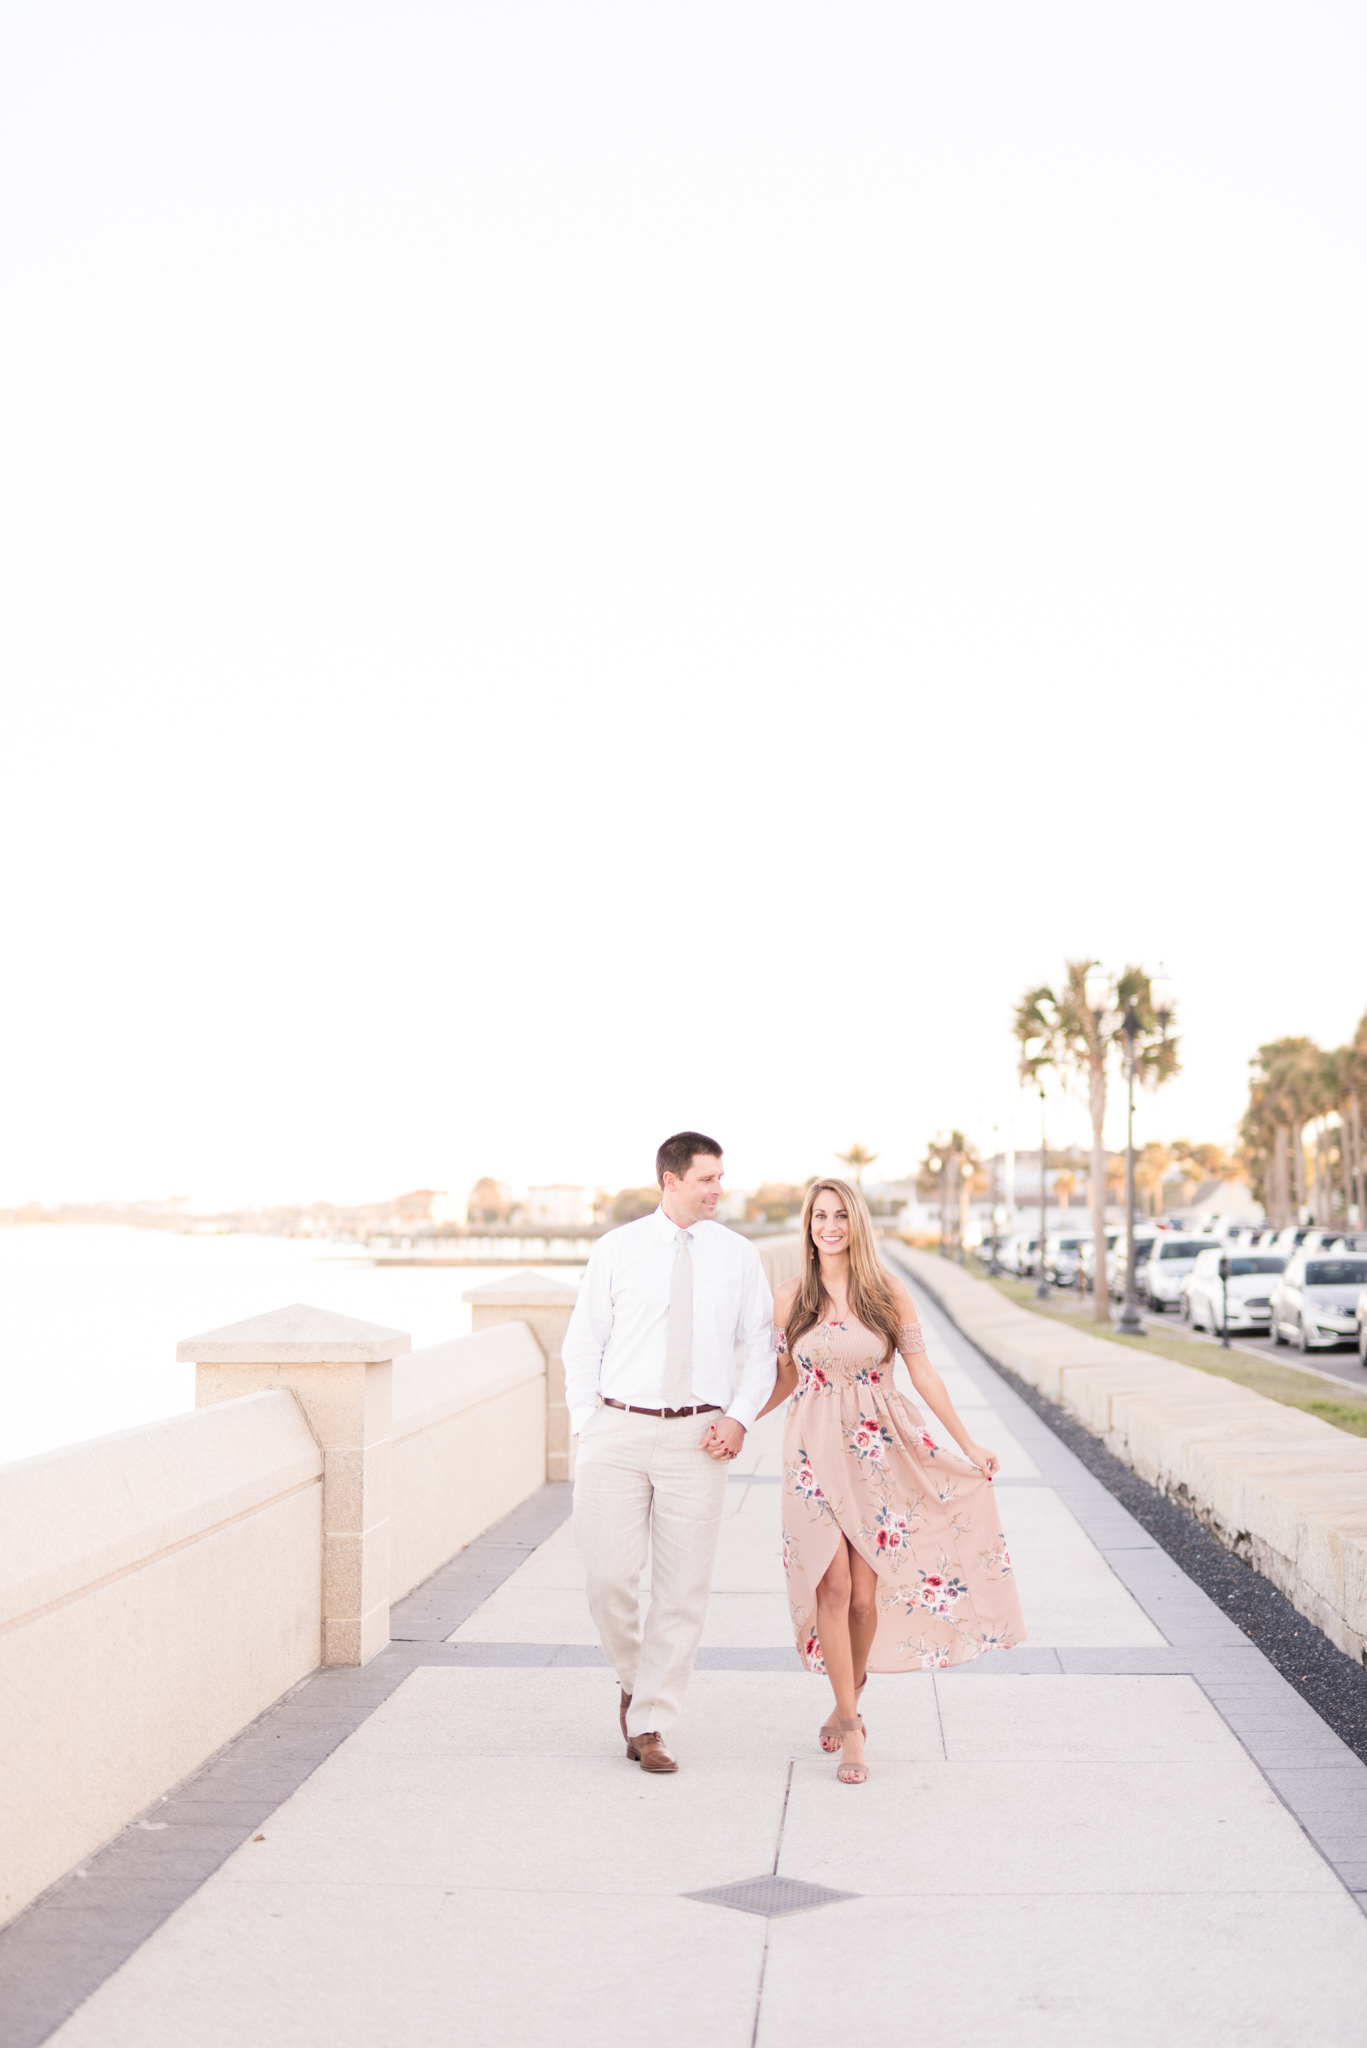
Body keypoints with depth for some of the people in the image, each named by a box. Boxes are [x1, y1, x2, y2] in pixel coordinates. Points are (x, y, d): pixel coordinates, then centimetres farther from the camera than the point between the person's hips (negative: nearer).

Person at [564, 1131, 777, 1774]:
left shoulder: (737, 1253, 6)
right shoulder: (616, 1250, 3)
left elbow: (762, 1345, 9)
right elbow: (582, 1345, 7)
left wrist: (740, 1417, -4)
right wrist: (585, 1431, -1)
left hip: (698, 1438, 1)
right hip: (619, 1429, -1)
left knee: (683, 1589, 1)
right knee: (609, 1576, -7)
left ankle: (649, 1726, 12)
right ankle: (634, 1680, 23)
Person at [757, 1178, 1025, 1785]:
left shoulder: (888, 1294, 0)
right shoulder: (791, 1299, 3)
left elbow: (923, 1374, 3)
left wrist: (968, 1445, 4)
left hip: (879, 1453, 0)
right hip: (816, 1454, 0)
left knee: (866, 1594, 0)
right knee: (833, 1584, -10)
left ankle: (847, 1707, 24)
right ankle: (851, 1728, 1)